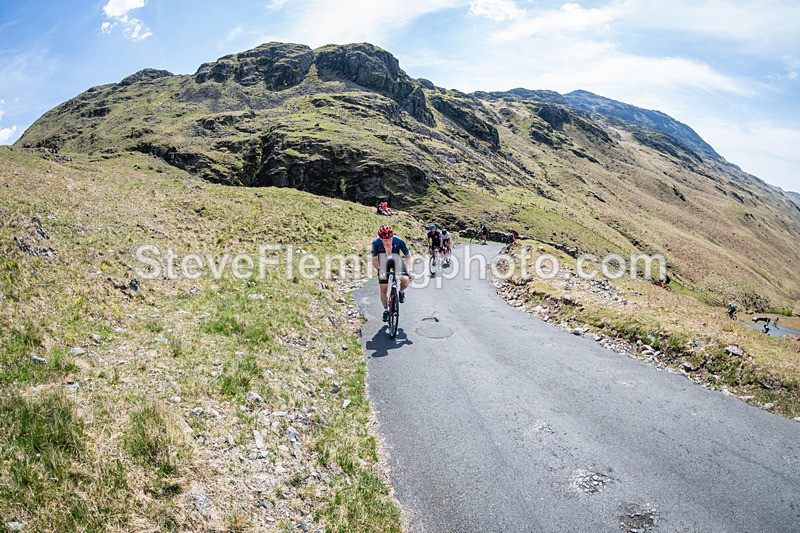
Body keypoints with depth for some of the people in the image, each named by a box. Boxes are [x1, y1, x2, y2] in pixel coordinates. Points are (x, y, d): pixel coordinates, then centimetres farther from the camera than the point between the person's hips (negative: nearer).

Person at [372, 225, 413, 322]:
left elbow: (408, 256, -21)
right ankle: (386, 310, 25)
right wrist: (380, 270, -36)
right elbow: (374, 260, -20)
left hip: (397, 261, 0)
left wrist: (410, 270, -35)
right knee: (383, 289, 0)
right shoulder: (376, 243, -31)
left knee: (405, 279, -28)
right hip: (383, 264, 1)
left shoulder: (399, 241, -31)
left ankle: (401, 292, 8)